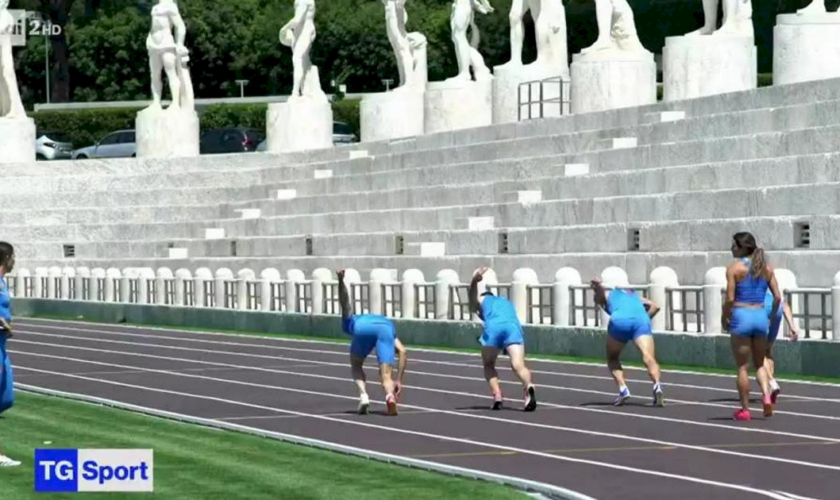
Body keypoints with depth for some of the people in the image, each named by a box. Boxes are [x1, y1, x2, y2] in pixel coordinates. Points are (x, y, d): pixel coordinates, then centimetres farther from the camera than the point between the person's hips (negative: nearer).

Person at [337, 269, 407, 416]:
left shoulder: (352, 321, 43)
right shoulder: (390, 326, 44)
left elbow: (345, 303, 23)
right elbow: (402, 352, 27)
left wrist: (340, 280, 4)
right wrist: (399, 380, 28)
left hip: (363, 328, -1)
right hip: (385, 326, 1)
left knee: (356, 366, 24)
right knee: (386, 375, -1)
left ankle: (363, 395, 0)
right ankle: (390, 394, -35)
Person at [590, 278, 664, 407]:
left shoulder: (606, 295, 31)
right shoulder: (633, 295, 40)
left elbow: (599, 286, 7)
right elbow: (654, 306, 26)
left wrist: (597, 284, -11)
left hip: (620, 320, -2)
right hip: (641, 320, 2)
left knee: (612, 359, 21)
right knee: (649, 358, -16)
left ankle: (623, 389, 3)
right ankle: (657, 385, -43)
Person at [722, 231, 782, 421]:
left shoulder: (734, 268, -8)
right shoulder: (766, 268, 6)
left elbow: (730, 299, -13)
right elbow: (777, 297, 2)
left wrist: (724, 319, 1)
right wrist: (771, 317, 15)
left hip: (741, 316, -4)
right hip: (760, 316, 4)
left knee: (742, 366, 5)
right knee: (760, 364, 17)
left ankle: (745, 409, 7)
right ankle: (766, 395, -7)